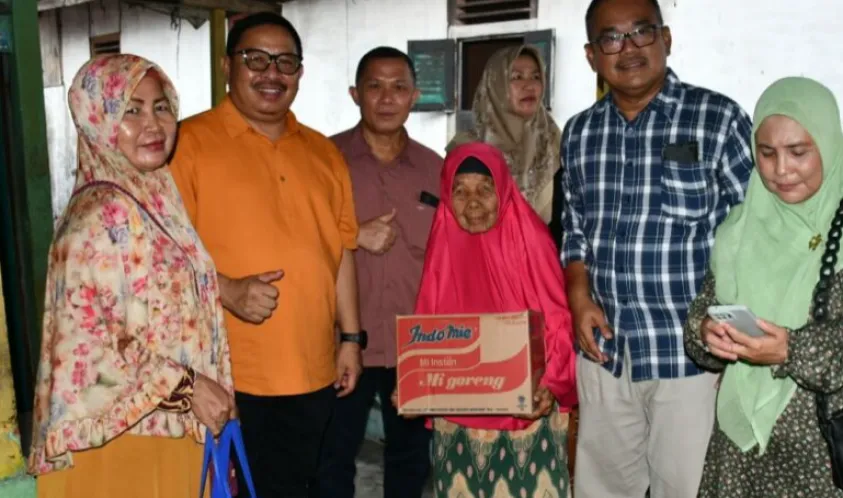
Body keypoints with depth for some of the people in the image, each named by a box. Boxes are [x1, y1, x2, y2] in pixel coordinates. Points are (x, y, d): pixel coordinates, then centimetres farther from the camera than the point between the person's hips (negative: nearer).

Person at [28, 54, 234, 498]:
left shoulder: (154, 200, 7)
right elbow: (83, 345, -24)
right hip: (124, 438, -8)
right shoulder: (102, 216, -20)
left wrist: (200, 388, 13)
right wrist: (185, 386, -19)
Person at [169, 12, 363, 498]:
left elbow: (341, 249, 13)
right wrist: (227, 290, -24)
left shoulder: (323, 152, 11)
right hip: (226, 374, -5)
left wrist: (351, 337, 11)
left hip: (313, 371, 5)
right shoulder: (188, 142, -6)